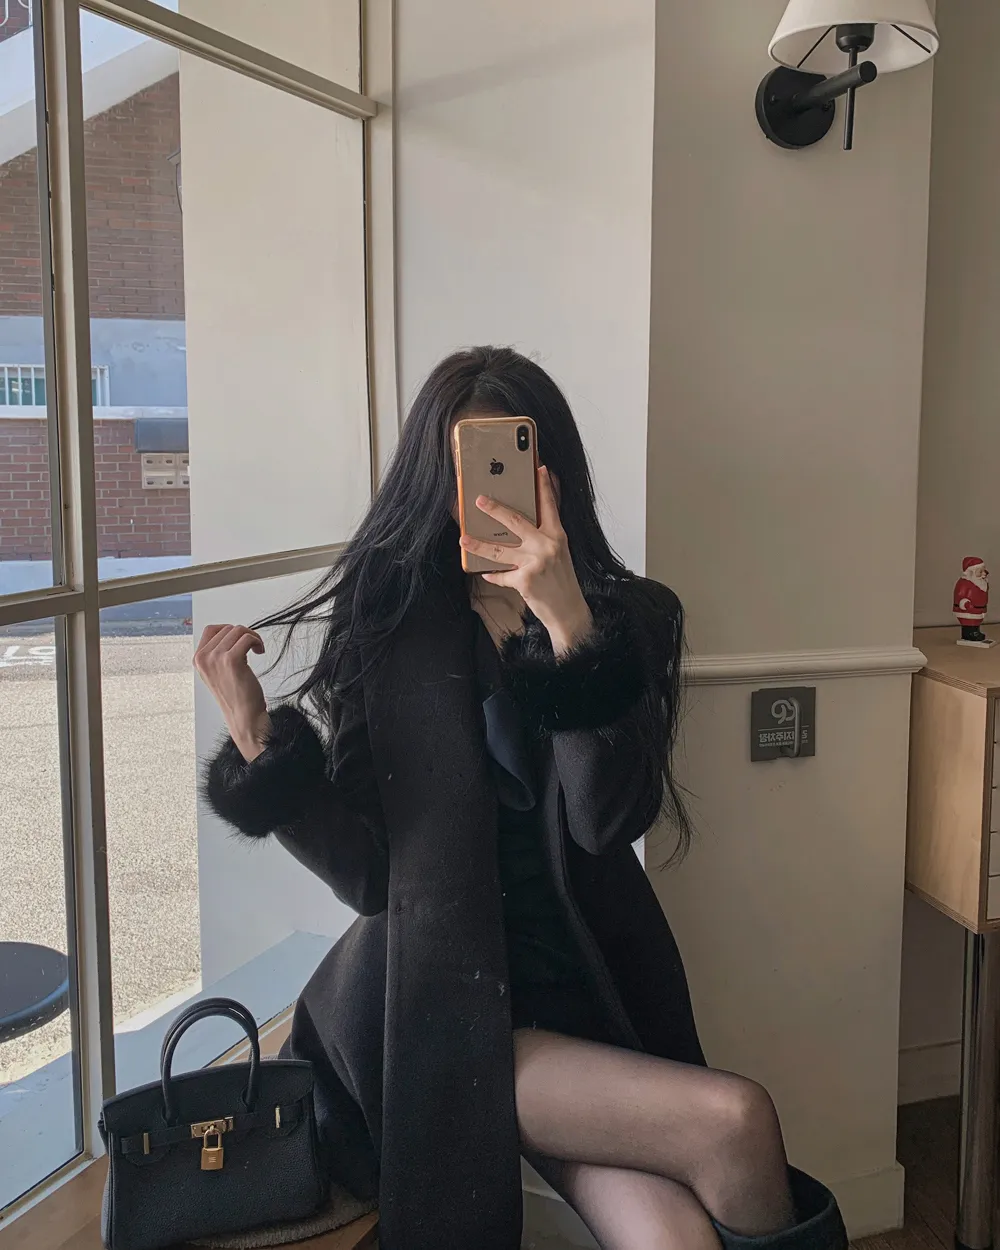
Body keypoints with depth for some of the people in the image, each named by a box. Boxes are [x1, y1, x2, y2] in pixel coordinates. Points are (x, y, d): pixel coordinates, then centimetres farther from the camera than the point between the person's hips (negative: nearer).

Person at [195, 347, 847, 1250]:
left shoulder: (629, 616, 4)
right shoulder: (388, 627, -1)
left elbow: (610, 817, -12)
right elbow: (368, 873, -4)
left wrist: (570, 626, -23)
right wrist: (257, 741, -17)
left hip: (591, 993, 2)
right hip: (442, 1007, -2)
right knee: (734, 1122, -21)